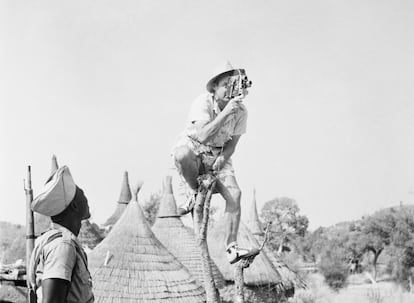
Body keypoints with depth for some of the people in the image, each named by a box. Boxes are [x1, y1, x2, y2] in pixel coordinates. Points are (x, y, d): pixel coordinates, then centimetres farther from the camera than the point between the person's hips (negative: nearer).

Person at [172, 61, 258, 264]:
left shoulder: (241, 111, -10)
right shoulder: (203, 103, -22)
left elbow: (233, 141, -1)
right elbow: (203, 135, -36)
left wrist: (222, 157, -22)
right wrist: (225, 112, -41)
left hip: (218, 156, 4)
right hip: (193, 147, -3)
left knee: (234, 193, -19)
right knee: (182, 153, -41)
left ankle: (231, 249, -12)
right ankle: (193, 192, -10)